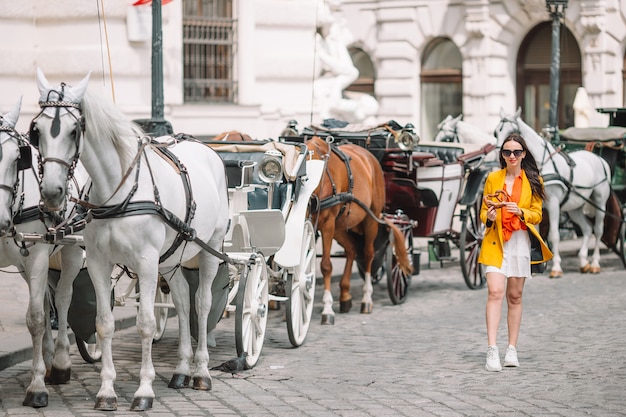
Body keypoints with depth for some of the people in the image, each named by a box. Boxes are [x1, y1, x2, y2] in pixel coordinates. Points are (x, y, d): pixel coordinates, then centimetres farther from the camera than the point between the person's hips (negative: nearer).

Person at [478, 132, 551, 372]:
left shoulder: (533, 181, 7)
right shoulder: (493, 178, 8)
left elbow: (537, 215, 3)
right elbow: (483, 212, 11)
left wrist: (520, 212, -17)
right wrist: (489, 216, -13)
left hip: (520, 241, 1)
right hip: (495, 242, -1)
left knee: (515, 296, 6)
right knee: (495, 291, -15)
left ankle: (512, 349, 15)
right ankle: (492, 350, -20)